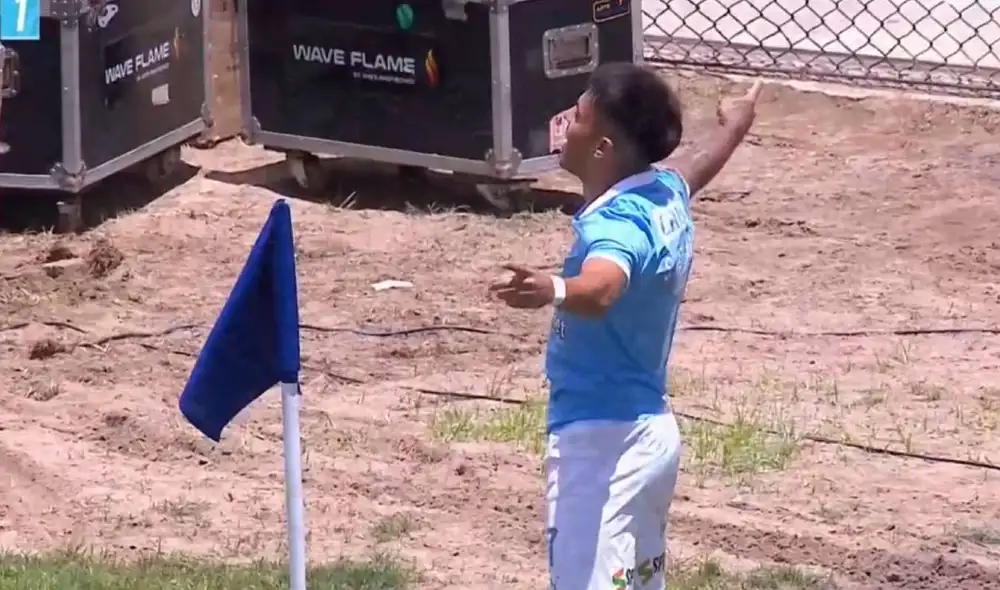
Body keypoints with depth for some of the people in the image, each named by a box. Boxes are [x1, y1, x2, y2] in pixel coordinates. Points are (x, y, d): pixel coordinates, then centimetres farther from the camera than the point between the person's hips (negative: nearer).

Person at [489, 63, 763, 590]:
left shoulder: (618, 225, -20)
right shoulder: (667, 193, 7)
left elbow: (600, 290, -43)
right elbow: (700, 166, 32)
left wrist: (550, 290, -64)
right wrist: (734, 125, 54)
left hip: (601, 443, -10)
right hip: (653, 431, 10)